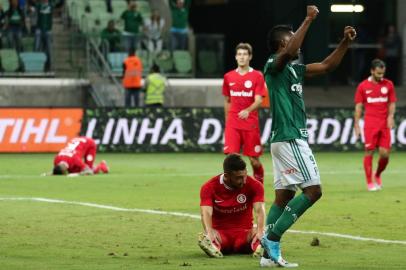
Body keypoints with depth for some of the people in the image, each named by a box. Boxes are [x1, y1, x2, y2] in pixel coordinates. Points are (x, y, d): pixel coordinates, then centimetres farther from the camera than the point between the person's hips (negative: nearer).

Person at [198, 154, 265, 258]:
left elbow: (259, 210, -20)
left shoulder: (254, 186, -6)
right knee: (204, 238, -37)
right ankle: (213, 246, -65)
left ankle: (258, 246, -62)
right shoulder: (209, 187, -8)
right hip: (220, 233, -1)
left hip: (244, 234, 1)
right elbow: (206, 212, -23)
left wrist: (260, 231, -42)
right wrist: (210, 232, -46)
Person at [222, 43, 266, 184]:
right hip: (233, 124, 2)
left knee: (254, 160, 3)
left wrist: (248, 110, -30)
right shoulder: (228, 77, 8)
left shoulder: (257, 76, -2)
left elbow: (258, 101, -11)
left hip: (251, 123, -2)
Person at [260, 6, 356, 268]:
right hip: (290, 138, -10)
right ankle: (273, 237, -12)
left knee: (283, 196, 8)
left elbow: (326, 66, 26)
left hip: (286, 140, 10)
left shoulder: (294, 69, 18)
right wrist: (308, 20, -30)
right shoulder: (274, 65, -9)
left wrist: (346, 42, 16)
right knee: (313, 190, -12)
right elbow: (289, 52, -31)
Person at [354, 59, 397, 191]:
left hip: (384, 124, 2)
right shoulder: (363, 86, 2)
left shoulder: (388, 85, 8)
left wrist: (391, 116, -7)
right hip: (370, 124, -2)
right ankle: (369, 182, 1)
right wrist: (356, 125, -1)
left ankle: (377, 175, 24)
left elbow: (392, 103, 12)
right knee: (369, 152, -6)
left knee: (385, 153, -3)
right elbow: (358, 107, 4)